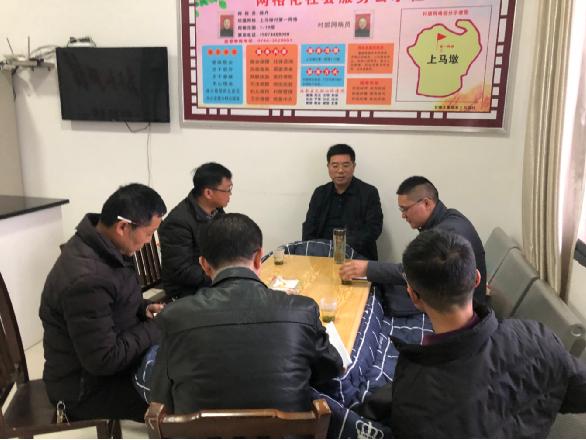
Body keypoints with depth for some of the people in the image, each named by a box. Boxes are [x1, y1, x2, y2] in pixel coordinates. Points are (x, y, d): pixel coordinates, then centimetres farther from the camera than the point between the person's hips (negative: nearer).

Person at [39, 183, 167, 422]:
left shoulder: (100, 245, -5)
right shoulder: (87, 279, -33)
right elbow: (104, 360, -29)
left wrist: (143, 308, -3)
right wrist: (156, 328, -19)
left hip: (109, 356, 9)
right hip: (86, 386, -9)